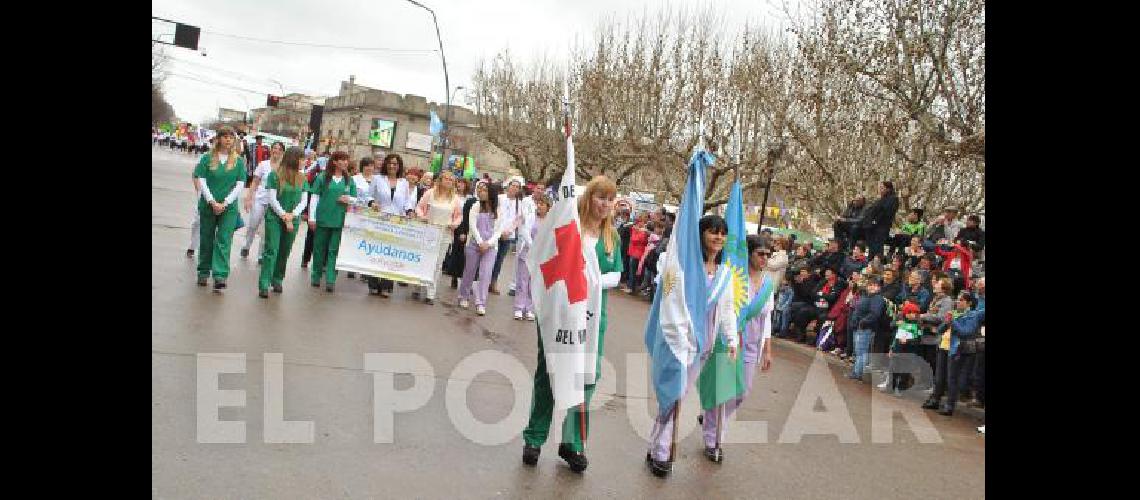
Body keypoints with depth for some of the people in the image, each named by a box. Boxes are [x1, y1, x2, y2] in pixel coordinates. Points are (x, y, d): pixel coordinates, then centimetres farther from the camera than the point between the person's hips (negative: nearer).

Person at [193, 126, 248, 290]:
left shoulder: (239, 161, 3)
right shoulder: (208, 158, 2)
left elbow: (240, 184, -1)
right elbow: (202, 181, -2)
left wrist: (225, 203, -9)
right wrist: (212, 202, -12)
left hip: (229, 207, -1)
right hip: (208, 206, 1)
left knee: (223, 241, -8)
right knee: (206, 239, 10)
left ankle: (220, 276, -13)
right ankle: (203, 272, 24)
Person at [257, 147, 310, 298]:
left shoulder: (302, 178, 7)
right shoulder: (275, 175, -5)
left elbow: (304, 200, 4)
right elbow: (272, 198, -9)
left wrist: (292, 215, -9)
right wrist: (284, 216, -13)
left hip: (293, 220, 4)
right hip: (274, 218, -4)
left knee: (284, 252, 8)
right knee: (271, 251, -8)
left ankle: (277, 281, 20)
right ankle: (263, 285, -8)